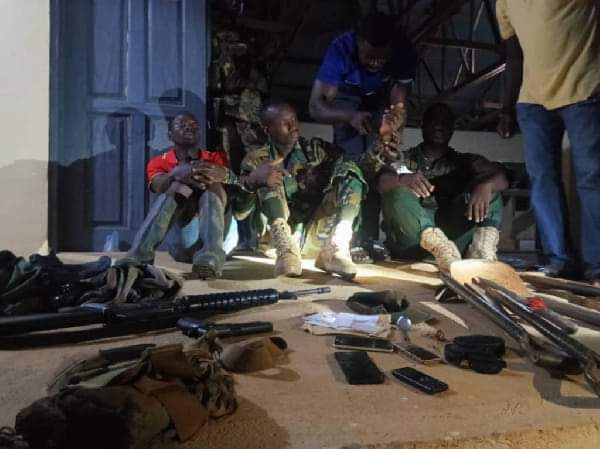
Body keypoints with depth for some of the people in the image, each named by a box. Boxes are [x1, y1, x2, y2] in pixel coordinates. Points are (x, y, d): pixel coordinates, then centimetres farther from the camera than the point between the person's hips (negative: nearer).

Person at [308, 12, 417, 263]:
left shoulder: (405, 52, -32)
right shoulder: (341, 48, -37)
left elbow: (399, 104, -27)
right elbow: (315, 106, -39)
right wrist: (349, 116, -56)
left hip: (381, 97, 2)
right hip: (346, 97, -2)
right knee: (351, 162, -18)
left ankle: (370, 237, -1)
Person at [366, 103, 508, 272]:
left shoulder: (463, 161, 20)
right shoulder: (404, 159, 16)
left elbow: (501, 177, 2)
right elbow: (382, 182, -6)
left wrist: (485, 185, -22)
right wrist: (402, 179, -30)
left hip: (452, 236, 2)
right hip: (409, 242, -1)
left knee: (489, 188, -10)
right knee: (398, 192, -23)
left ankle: (482, 249, -35)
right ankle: (438, 245, -45)